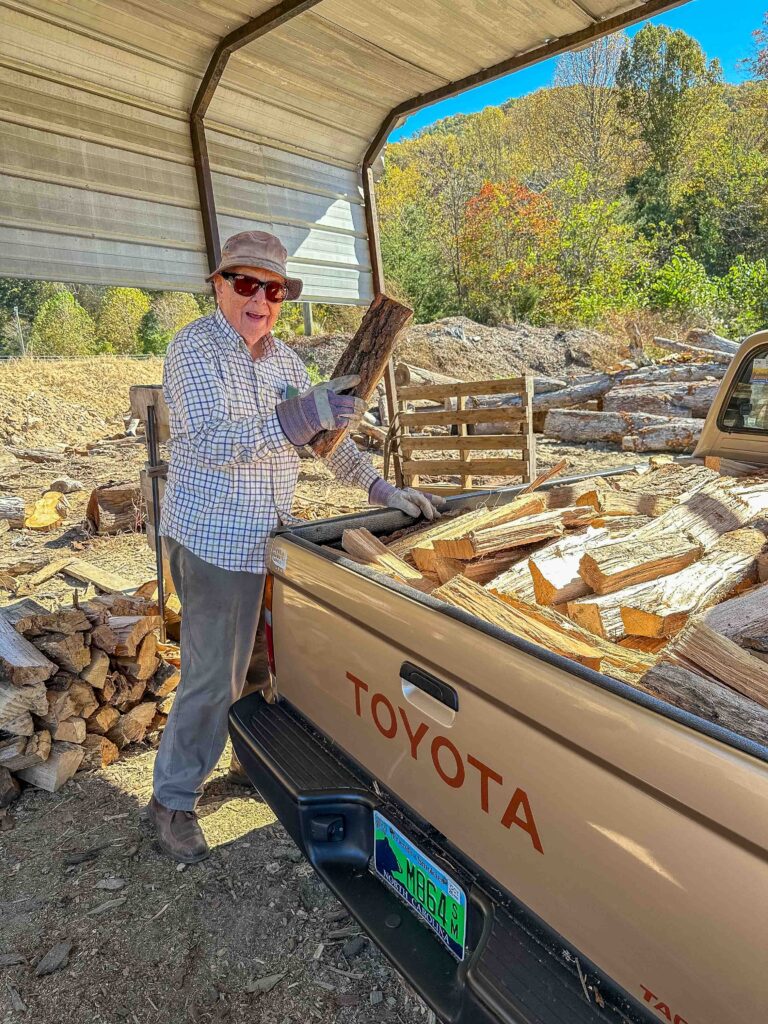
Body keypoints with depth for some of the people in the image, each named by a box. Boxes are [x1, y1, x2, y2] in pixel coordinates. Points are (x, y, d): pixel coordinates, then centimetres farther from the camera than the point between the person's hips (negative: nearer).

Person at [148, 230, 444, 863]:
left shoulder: (284, 358, 11)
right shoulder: (194, 348, -11)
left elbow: (326, 431, 13)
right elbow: (214, 441, -24)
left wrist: (379, 488, 3)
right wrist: (303, 414, -35)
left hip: (273, 535, 7)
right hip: (216, 538, -7)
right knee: (213, 677, 1)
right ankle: (173, 799, 21)